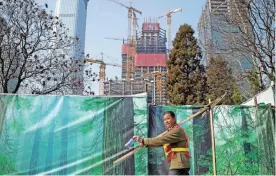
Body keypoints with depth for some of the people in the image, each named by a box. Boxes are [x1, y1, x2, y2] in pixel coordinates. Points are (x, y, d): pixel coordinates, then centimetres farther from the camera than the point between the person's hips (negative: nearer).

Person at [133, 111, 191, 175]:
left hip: (179, 165, -10)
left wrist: (144, 141, -22)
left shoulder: (178, 130, -11)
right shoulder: (168, 132, 20)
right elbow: (157, 139, 6)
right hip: (176, 165, 10)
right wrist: (143, 142, -12)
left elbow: (162, 140, -21)